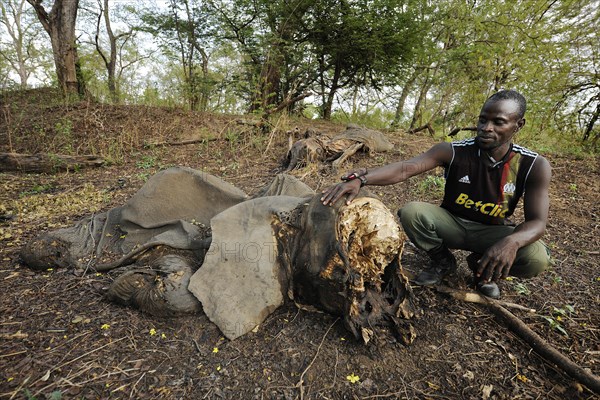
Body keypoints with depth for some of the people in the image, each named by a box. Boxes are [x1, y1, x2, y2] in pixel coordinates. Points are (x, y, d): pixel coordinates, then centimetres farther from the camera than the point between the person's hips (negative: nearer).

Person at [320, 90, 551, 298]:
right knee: (411, 212, -29)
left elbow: (537, 221, -19)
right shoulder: (453, 152, -19)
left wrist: (511, 241, -44)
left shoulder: (534, 166, -16)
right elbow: (405, 168, -32)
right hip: (452, 223, 0)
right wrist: (359, 179, -50)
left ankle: (483, 266, 7)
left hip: (491, 231, 0)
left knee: (537, 259, -30)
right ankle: (442, 262, 1)